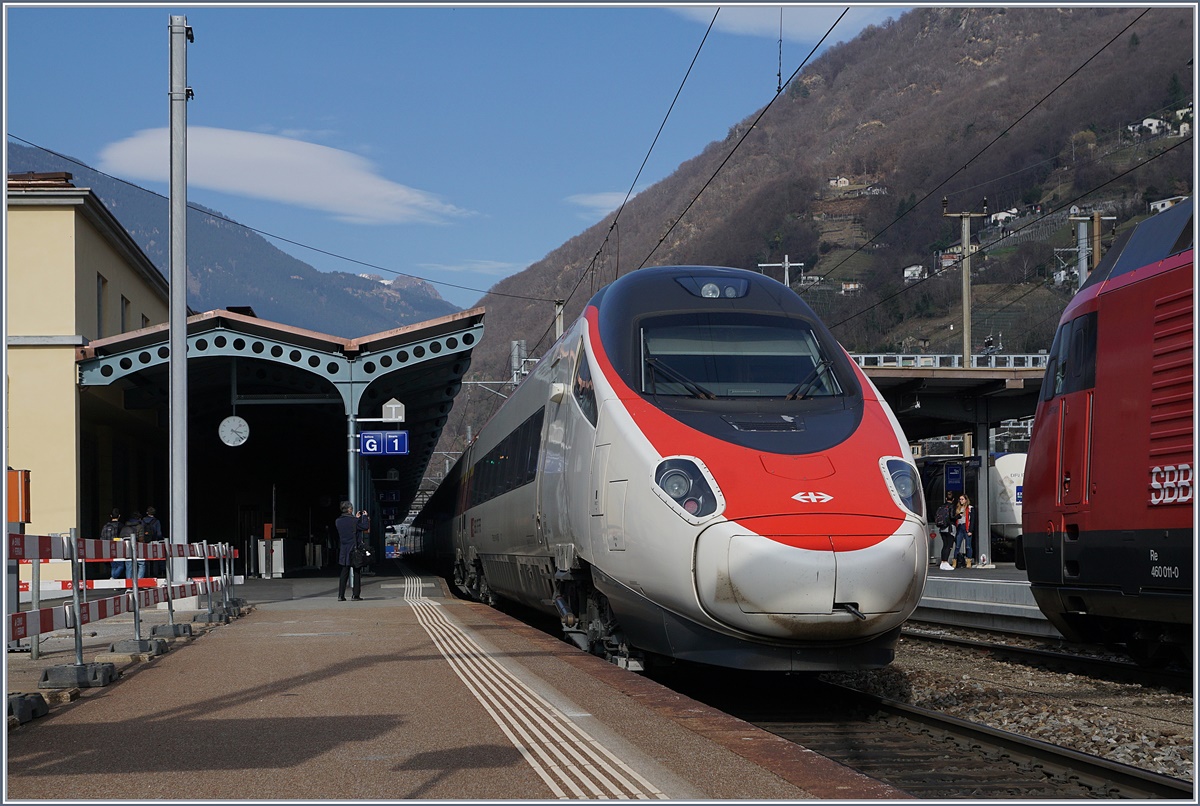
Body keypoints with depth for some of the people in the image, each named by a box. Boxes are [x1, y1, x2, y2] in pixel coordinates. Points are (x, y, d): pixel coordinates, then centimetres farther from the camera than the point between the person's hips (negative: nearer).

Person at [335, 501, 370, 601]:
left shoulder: (338, 521, 2)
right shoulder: (353, 521, -15)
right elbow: (365, 527, -10)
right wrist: (365, 516, 3)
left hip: (343, 551, 5)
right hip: (354, 550, -5)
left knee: (344, 573, 11)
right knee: (357, 573, 5)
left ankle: (341, 595, 6)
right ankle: (355, 595, 3)